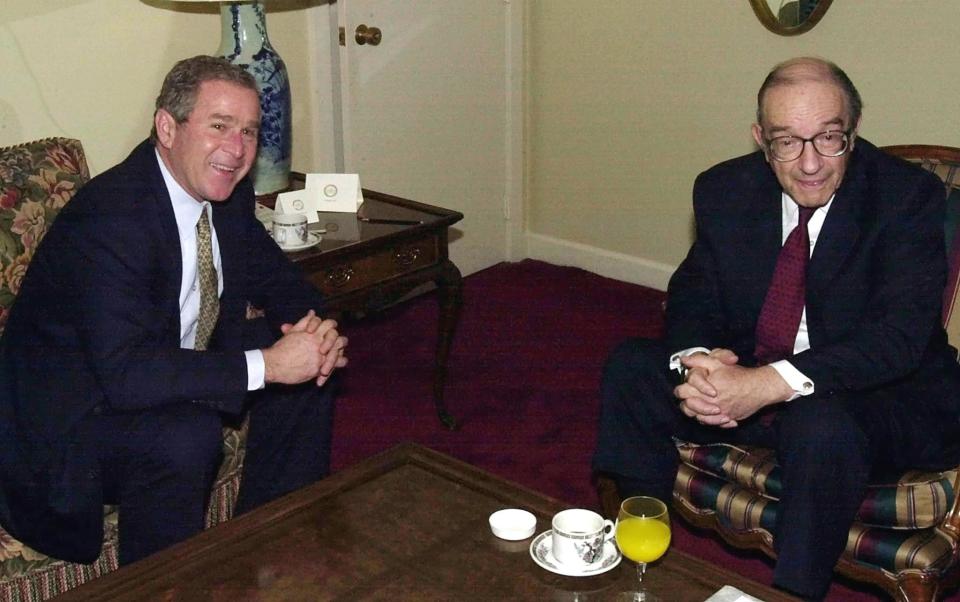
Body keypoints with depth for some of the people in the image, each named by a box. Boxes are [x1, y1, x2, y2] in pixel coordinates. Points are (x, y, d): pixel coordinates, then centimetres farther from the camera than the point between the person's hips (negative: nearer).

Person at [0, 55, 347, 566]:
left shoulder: (228, 193, -4)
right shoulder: (107, 217, -29)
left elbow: (273, 276, 9)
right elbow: (123, 372, -37)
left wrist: (314, 327, -15)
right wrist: (265, 365, -37)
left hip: (176, 363, 9)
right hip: (72, 410, -9)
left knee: (309, 369, -1)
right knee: (186, 436, -34)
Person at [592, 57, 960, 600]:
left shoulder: (909, 196, -16)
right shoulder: (726, 190, -2)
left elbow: (901, 333, -25)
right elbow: (694, 296, 2)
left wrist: (772, 383, -36)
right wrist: (694, 361, -24)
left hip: (879, 396, -5)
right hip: (742, 377, 5)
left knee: (823, 426, -38)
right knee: (630, 367, -11)